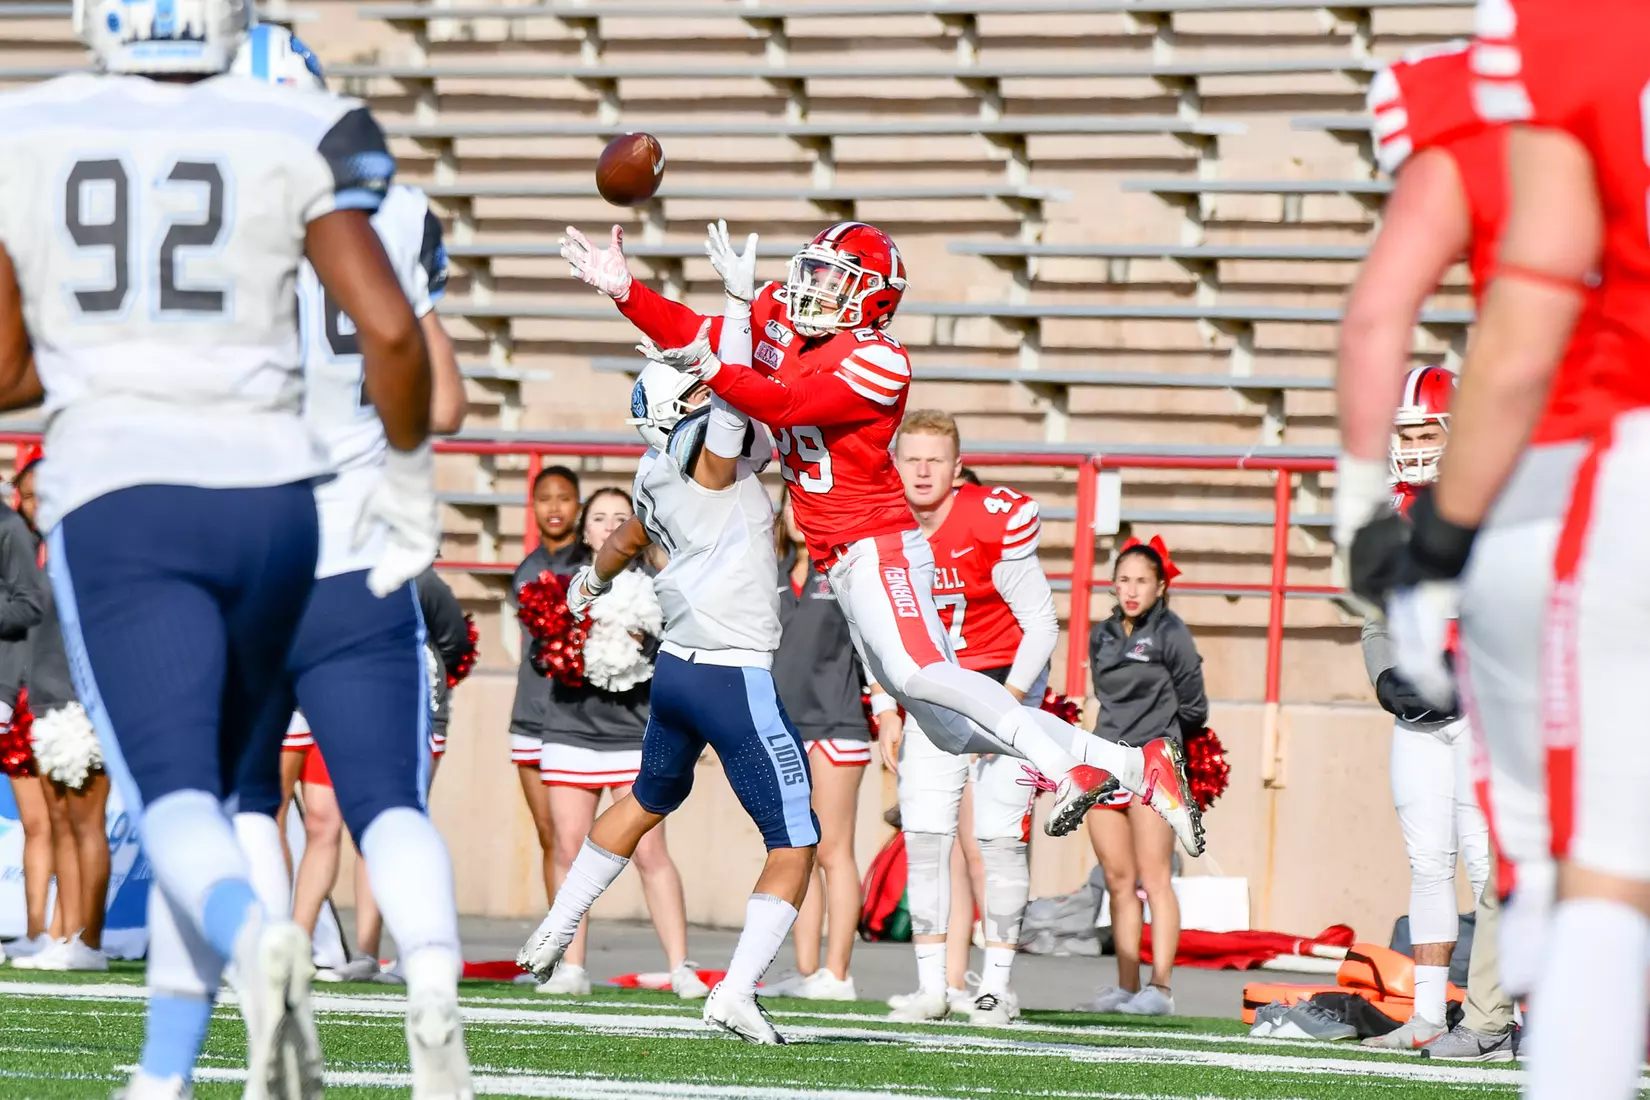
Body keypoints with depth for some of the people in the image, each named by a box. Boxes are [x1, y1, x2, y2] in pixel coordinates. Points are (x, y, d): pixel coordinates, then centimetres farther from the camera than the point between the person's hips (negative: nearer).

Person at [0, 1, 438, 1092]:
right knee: (213, 785, 19)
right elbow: (391, 331, -8)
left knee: (174, 794, -9)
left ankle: (257, 937, -42)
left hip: (116, 501, -2)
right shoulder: (291, 139, 0)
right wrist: (410, 471, 8)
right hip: (267, 494, 2)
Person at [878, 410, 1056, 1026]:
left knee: (1000, 837, -8)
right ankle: (931, 986, 0)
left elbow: (1041, 625, -14)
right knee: (924, 836, -4)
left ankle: (997, 985, -2)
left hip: (1005, 681, -4)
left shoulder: (993, 524, -19)